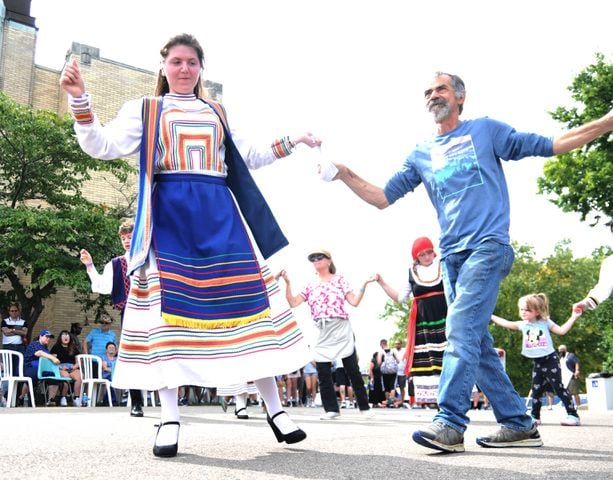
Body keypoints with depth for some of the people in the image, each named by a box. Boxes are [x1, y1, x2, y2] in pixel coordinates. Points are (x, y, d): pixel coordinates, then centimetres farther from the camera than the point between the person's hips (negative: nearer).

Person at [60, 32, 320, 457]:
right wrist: (79, 98, -13)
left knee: (247, 301, -4)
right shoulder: (144, 109, 13)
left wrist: (291, 142, 25)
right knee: (169, 305, -9)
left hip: (219, 213, 3)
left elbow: (248, 158, 29)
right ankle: (170, 419, -3)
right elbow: (103, 146, 0)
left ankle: (275, 409, 3)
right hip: (169, 215, -2)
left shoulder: (217, 113, 23)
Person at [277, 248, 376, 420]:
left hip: (342, 330, -3)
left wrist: (364, 285, -10)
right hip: (322, 333, 3)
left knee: (353, 370, -1)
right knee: (323, 373, 0)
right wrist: (287, 283, -3)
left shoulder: (339, 279, 7)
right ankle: (331, 409, 10)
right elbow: (293, 303, 5)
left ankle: (364, 407, 10)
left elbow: (354, 302, -1)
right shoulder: (311, 285, 14)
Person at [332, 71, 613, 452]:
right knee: (477, 343, 4)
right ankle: (519, 424, 12)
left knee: (462, 332, -18)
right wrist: (346, 175, 5)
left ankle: (450, 423, -18)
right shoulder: (421, 155, 20)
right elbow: (383, 198, 17)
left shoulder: (485, 130, 10)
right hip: (452, 255, 5)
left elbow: (549, 146, 9)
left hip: (488, 246, -5)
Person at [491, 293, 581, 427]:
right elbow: (505, 323, 1)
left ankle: (573, 415, -3)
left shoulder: (545, 322, -1)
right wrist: (490, 315, -2)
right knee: (536, 390, 8)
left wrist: (573, 317, -6)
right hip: (537, 363, 4)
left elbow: (562, 330, 0)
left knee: (559, 388, -7)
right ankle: (535, 416, 18)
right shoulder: (522, 325, 4)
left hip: (550, 360, -4)